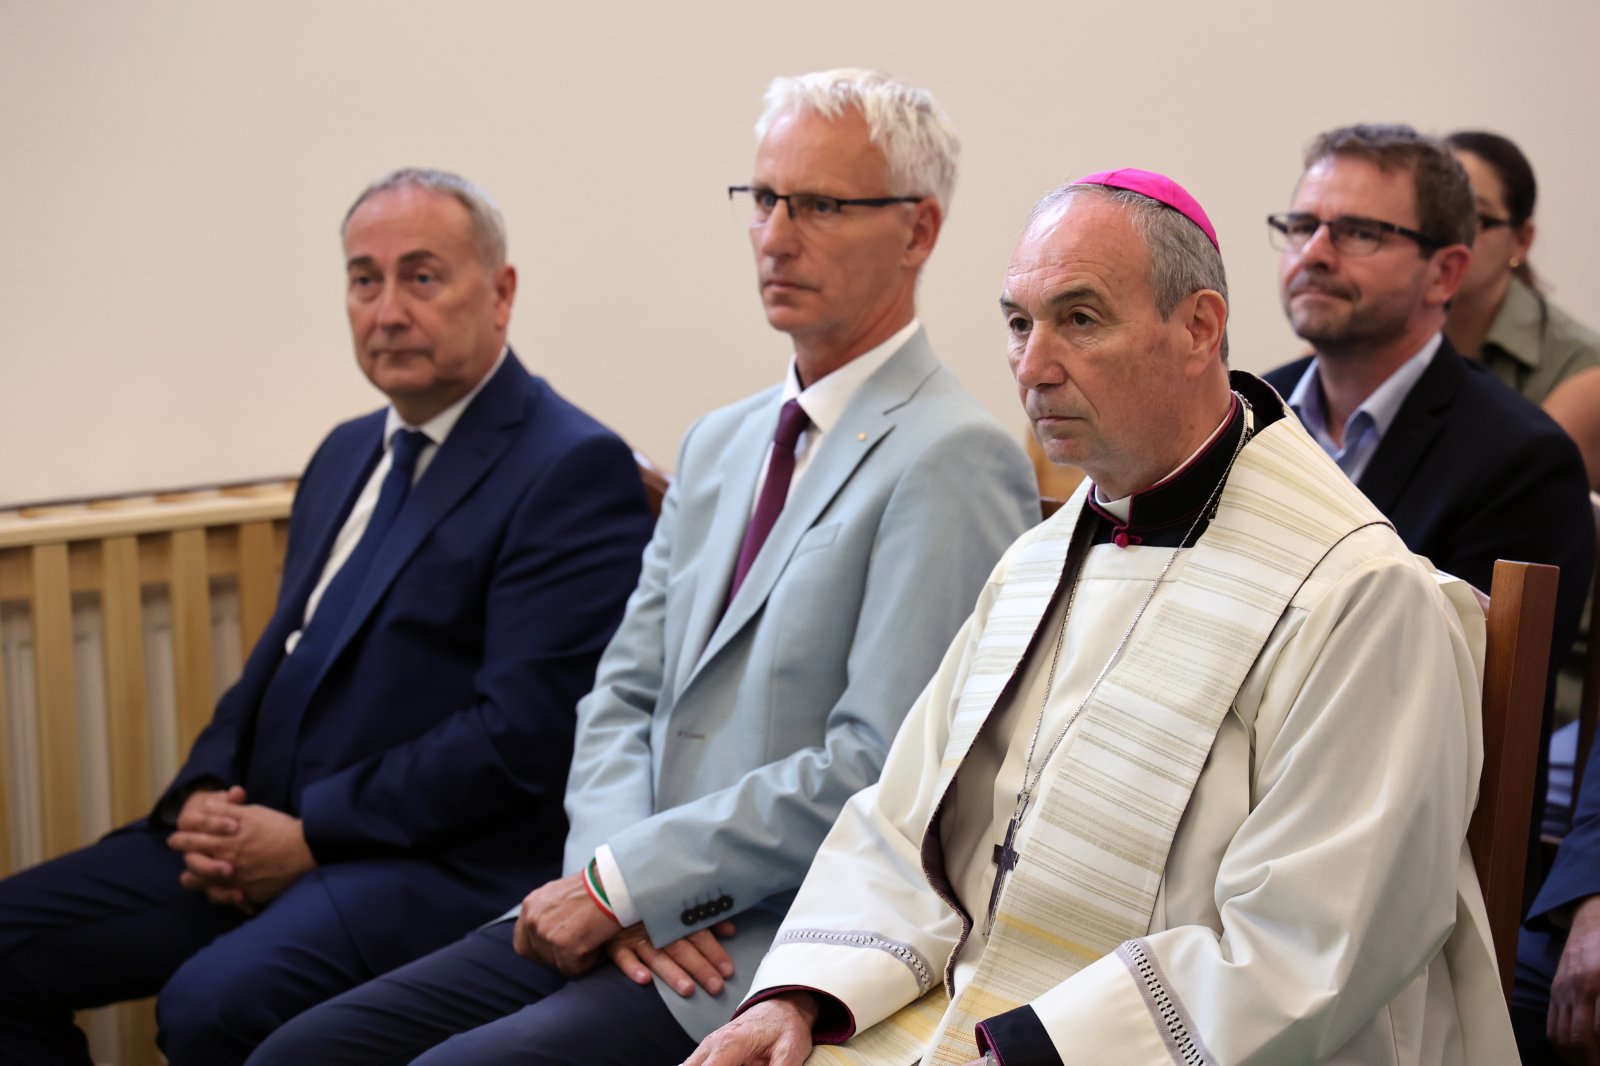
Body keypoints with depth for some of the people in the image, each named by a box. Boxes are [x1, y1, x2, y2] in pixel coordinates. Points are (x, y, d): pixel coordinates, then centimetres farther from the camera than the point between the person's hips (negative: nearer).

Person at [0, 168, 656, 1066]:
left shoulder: (575, 470, -9)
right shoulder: (348, 454, 19)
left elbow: (524, 732, -18)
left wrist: (312, 837, -16)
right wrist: (205, 795, 2)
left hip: (438, 864, -8)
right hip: (261, 834, 9)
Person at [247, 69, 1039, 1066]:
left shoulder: (952, 462, -11)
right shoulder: (719, 443, 16)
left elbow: (876, 769, -18)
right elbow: (624, 696, 14)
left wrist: (621, 882, -14)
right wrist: (620, 880, -6)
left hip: (776, 962, -7)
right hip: (642, 915, 8)